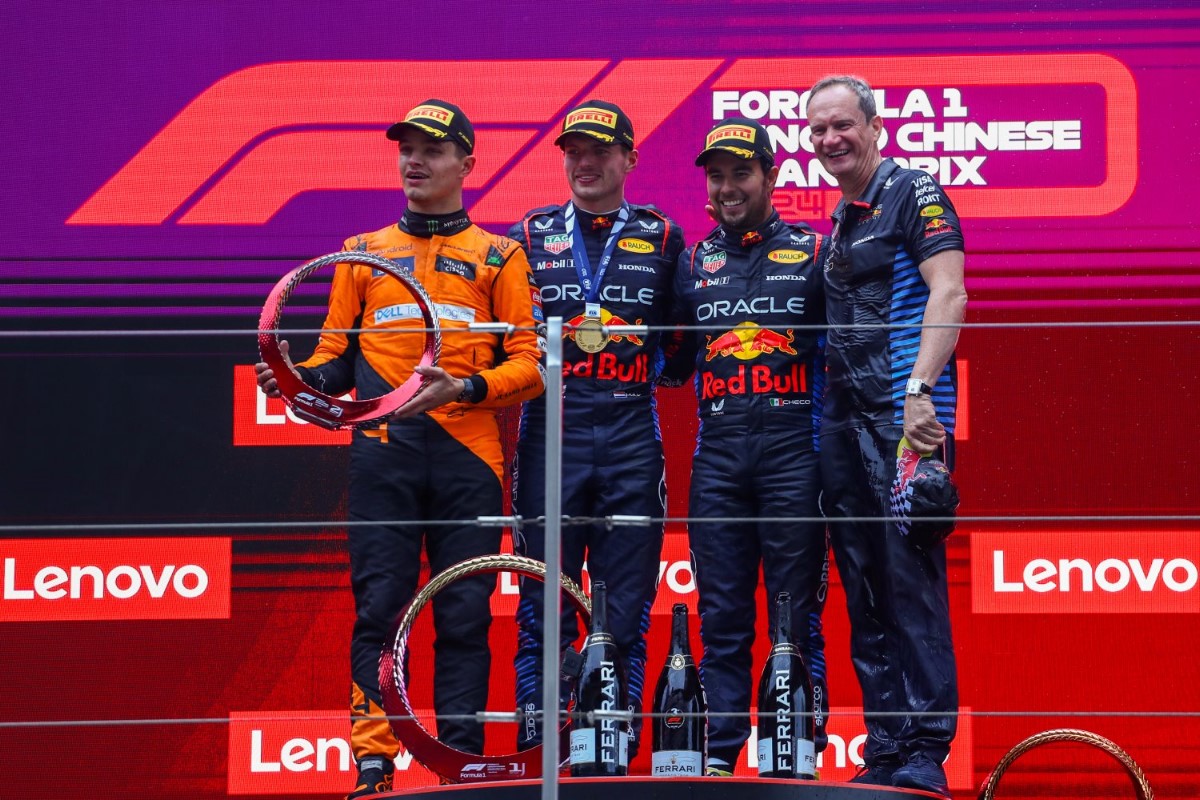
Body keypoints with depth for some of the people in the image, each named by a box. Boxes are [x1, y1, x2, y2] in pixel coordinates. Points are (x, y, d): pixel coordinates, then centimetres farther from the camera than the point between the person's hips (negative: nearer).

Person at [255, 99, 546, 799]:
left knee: (464, 617, -2)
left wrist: (464, 387, -13)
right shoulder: (363, 255, 18)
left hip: (467, 456, -1)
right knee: (379, 608, -5)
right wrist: (300, 375, -6)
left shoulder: (499, 257, 12)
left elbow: (530, 365, 4)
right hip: (383, 453, 1)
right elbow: (337, 360, 16)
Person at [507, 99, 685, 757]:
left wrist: (654, 366, 0)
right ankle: (536, 752, 3)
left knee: (626, 613, 1)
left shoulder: (662, 238, 10)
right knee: (544, 606, -1)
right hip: (550, 437, 0)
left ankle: (617, 752, 5)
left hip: (631, 444, 0)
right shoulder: (530, 236, 11)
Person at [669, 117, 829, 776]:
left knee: (796, 616, -2)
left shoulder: (812, 253, 6)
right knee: (722, 620, 4)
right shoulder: (693, 262, 15)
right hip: (718, 453, 3)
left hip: (792, 449, -3)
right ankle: (718, 755, 6)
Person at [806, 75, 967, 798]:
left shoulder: (914, 193, -4)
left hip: (904, 416, -9)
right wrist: (829, 415, 16)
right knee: (864, 590, 8)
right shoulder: (840, 222, 21)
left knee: (911, 581, -11)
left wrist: (920, 392, -23)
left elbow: (948, 293, -14)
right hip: (844, 421, 9)